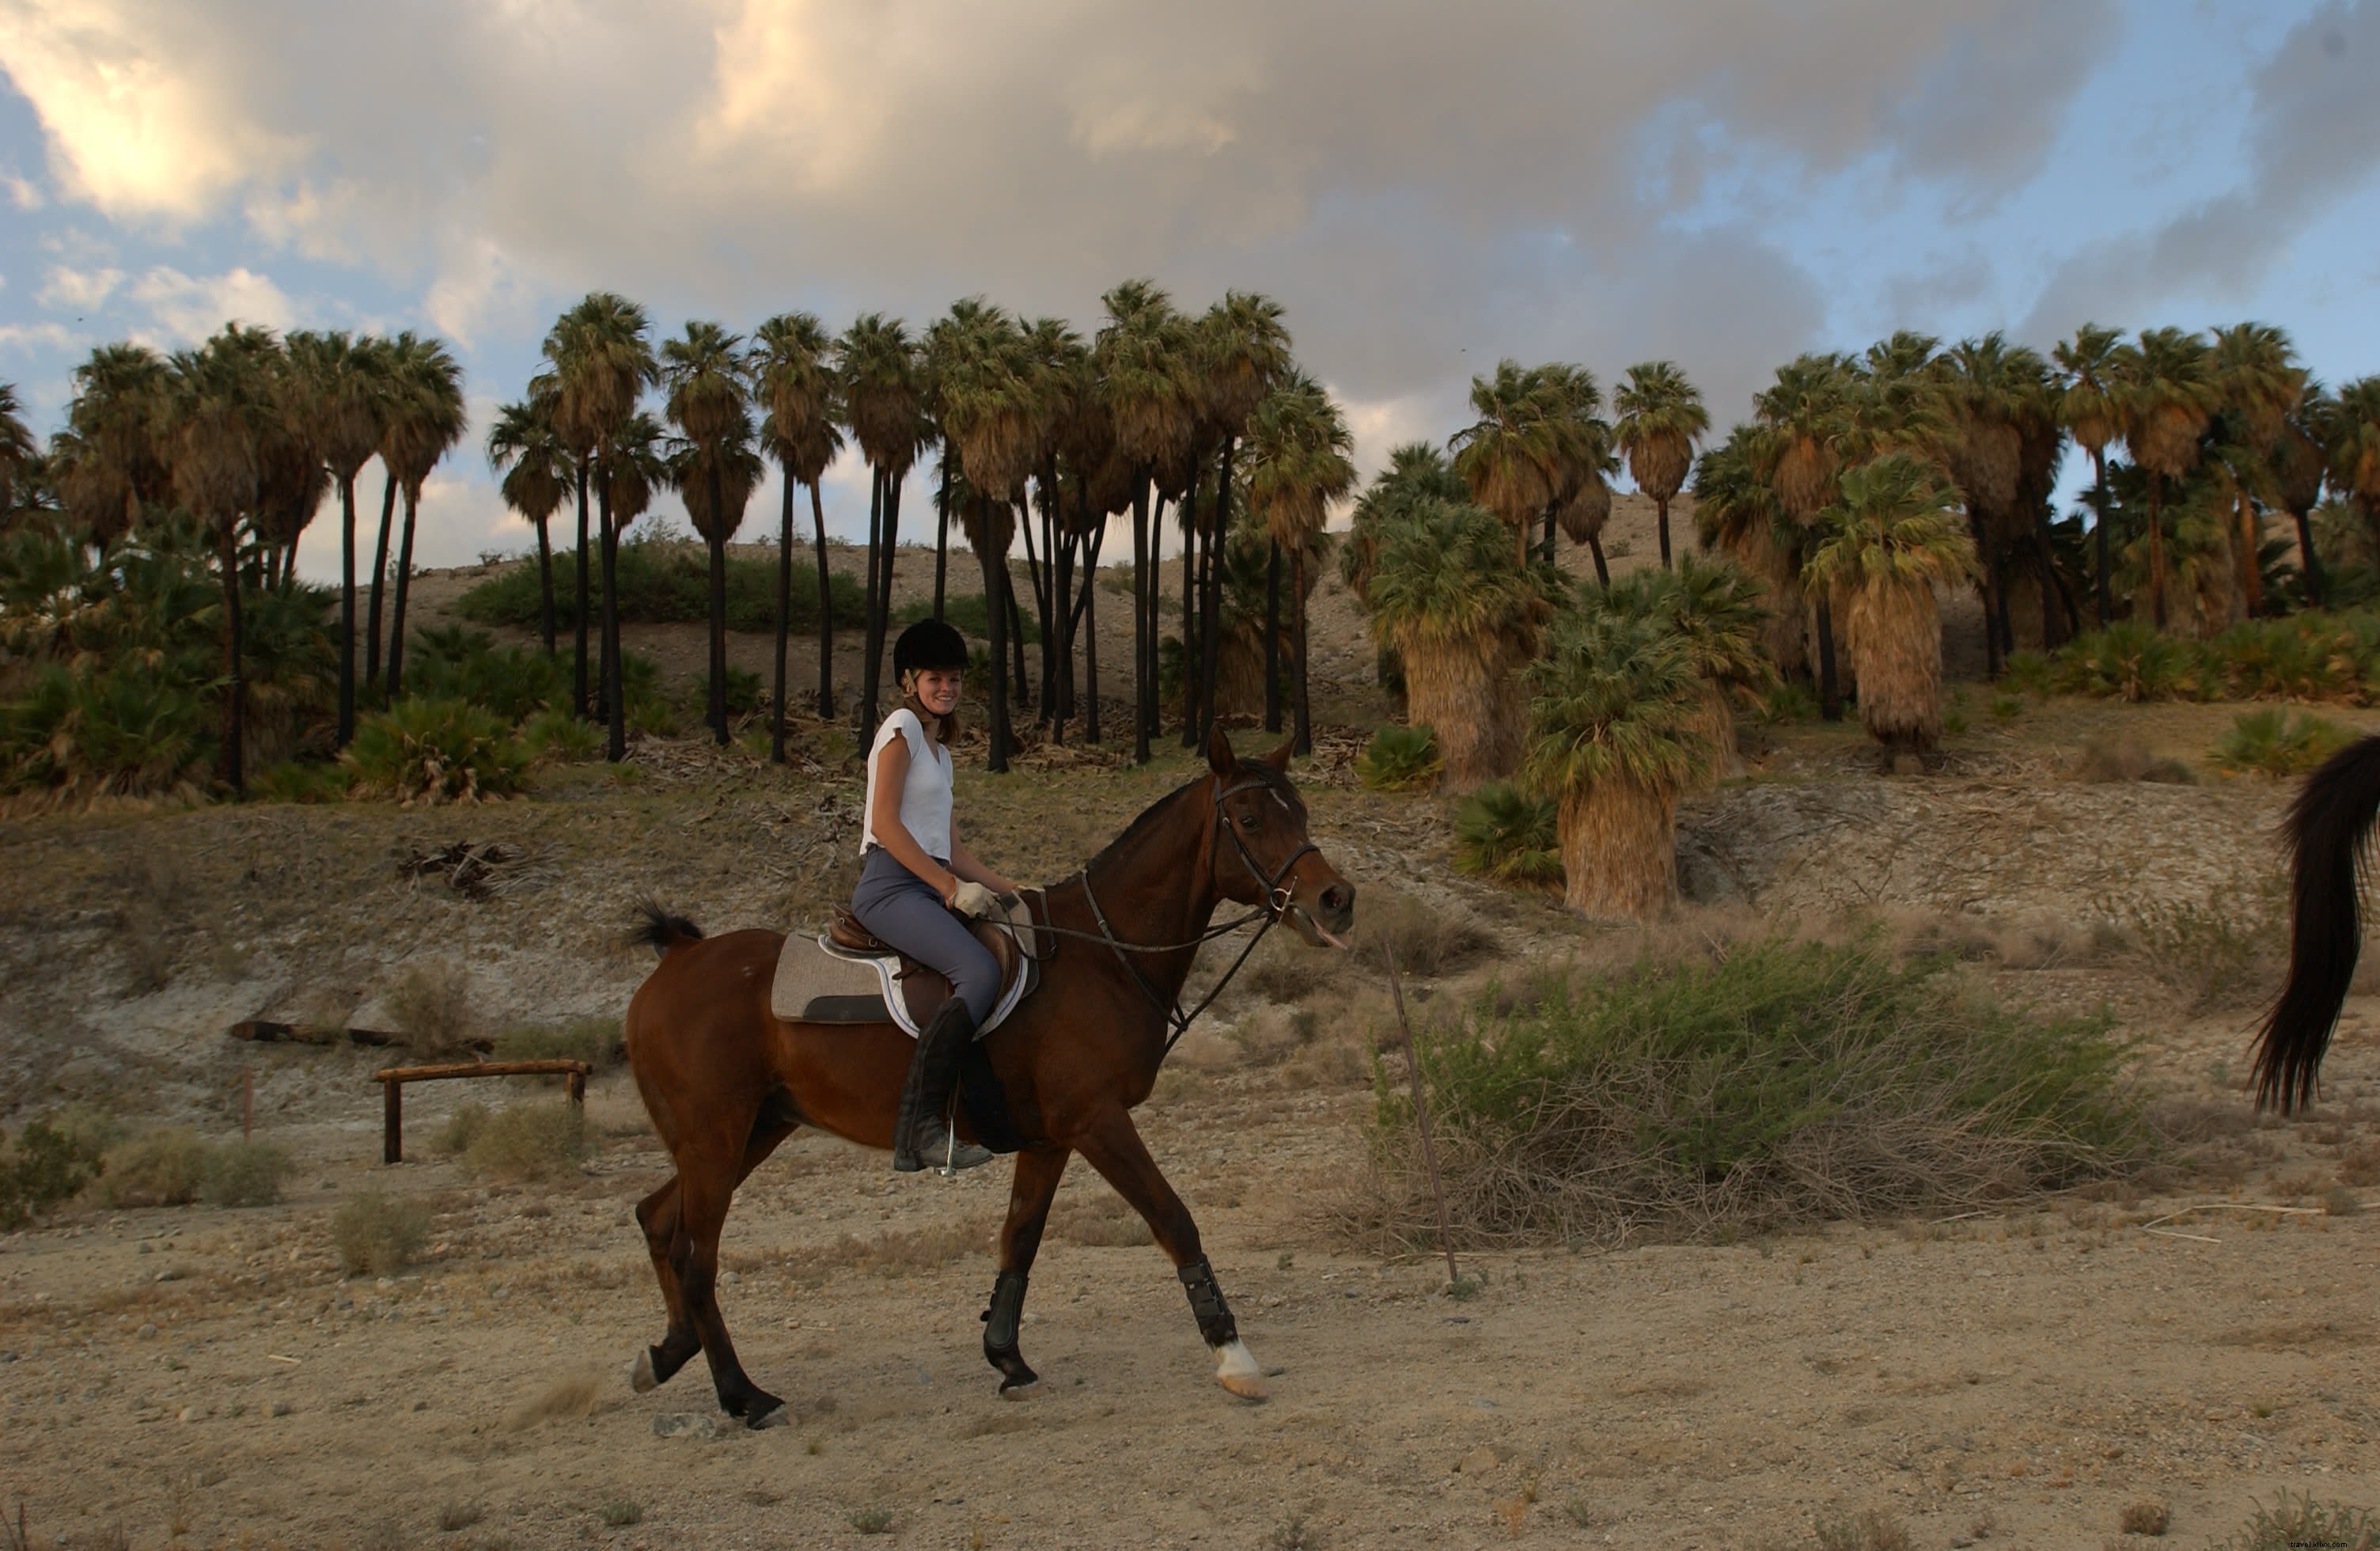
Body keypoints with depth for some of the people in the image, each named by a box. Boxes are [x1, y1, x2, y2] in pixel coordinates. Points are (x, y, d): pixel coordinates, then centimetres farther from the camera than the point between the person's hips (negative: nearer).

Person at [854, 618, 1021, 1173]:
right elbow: (885, 824, -13)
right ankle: (919, 1126, -30)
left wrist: (1008, 890, 13)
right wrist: (951, 887, -16)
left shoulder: (937, 743, 24)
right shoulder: (902, 729, -3)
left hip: (933, 886, 9)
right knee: (981, 971, -29)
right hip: (891, 885, -9)